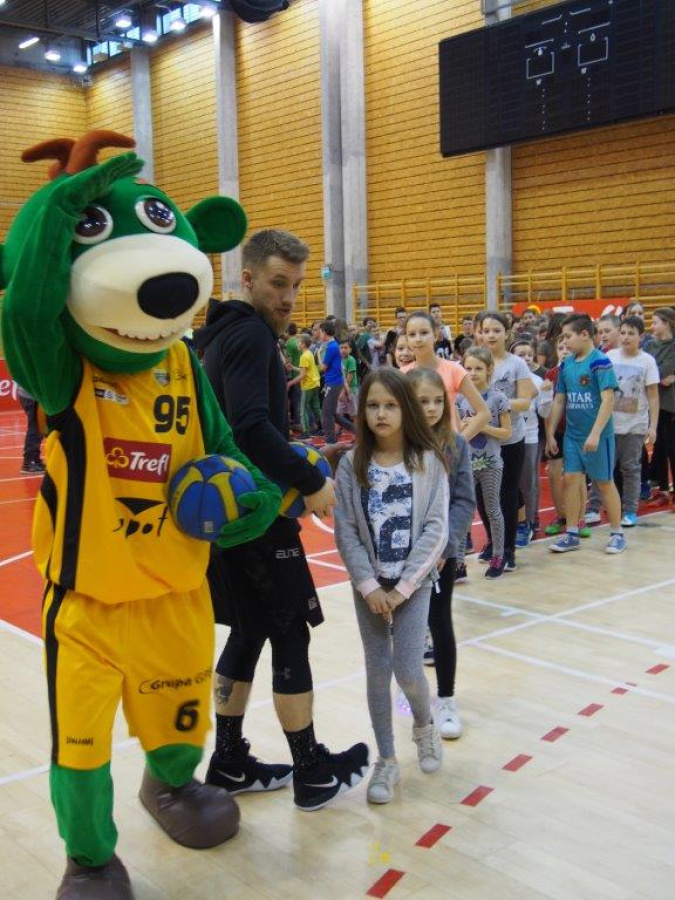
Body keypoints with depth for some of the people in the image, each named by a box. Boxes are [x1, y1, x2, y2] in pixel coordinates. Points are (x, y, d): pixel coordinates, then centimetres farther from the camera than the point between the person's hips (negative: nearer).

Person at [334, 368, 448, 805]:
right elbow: (346, 532, -4)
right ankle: (387, 760, 21)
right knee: (378, 669, 6)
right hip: (369, 584, 2)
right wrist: (370, 586, -13)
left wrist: (401, 589, -14)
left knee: (407, 669, -6)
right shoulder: (352, 464, -2)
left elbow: (436, 530, -10)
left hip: (414, 581, -2)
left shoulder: (429, 461, -6)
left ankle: (425, 726, 27)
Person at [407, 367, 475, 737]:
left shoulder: (456, 446, -4)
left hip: (442, 550, 0)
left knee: (440, 622, 7)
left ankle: (446, 700, 21)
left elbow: (465, 501, -5)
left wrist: (444, 544, -15)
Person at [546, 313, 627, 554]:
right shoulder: (566, 365, 5)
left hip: (597, 435, -6)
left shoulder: (600, 362, -14)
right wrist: (550, 434, 10)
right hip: (572, 434, 6)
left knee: (605, 482, 5)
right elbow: (559, 400, 11)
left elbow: (608, 400, -19)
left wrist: (595, 433, -24)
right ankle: (572, 534, 16)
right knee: (570, 480, 5)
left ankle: (617, 533, 20)